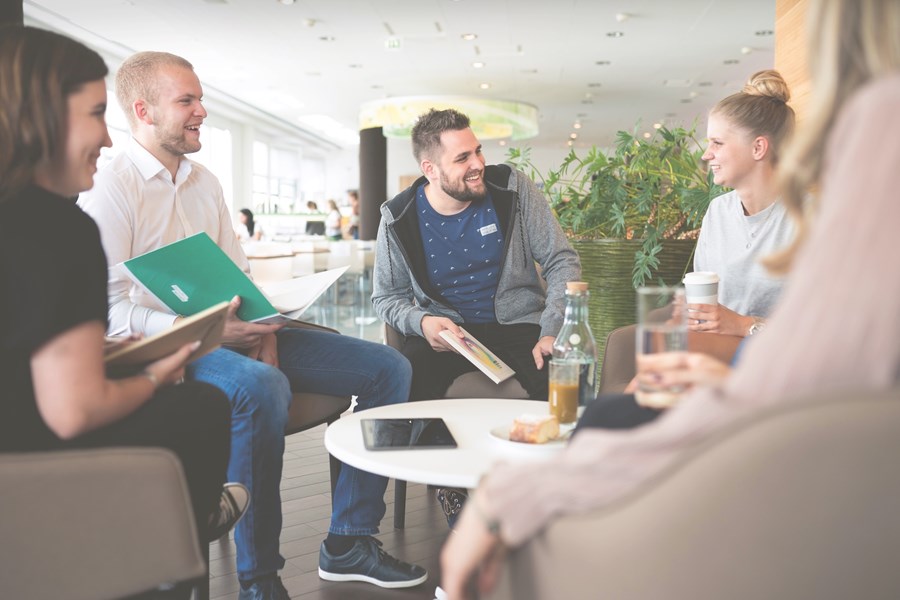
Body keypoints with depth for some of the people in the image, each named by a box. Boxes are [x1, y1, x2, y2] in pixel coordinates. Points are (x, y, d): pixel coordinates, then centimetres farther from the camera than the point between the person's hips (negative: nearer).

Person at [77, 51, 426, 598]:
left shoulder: (205, 182, 18)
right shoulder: (111, 189, -5)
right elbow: (108, 309, -14)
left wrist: (260, 325, -3)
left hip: (235, 335, 8)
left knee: (387, 367, -5)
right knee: (261, 386, -42)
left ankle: (348, 544, -3)